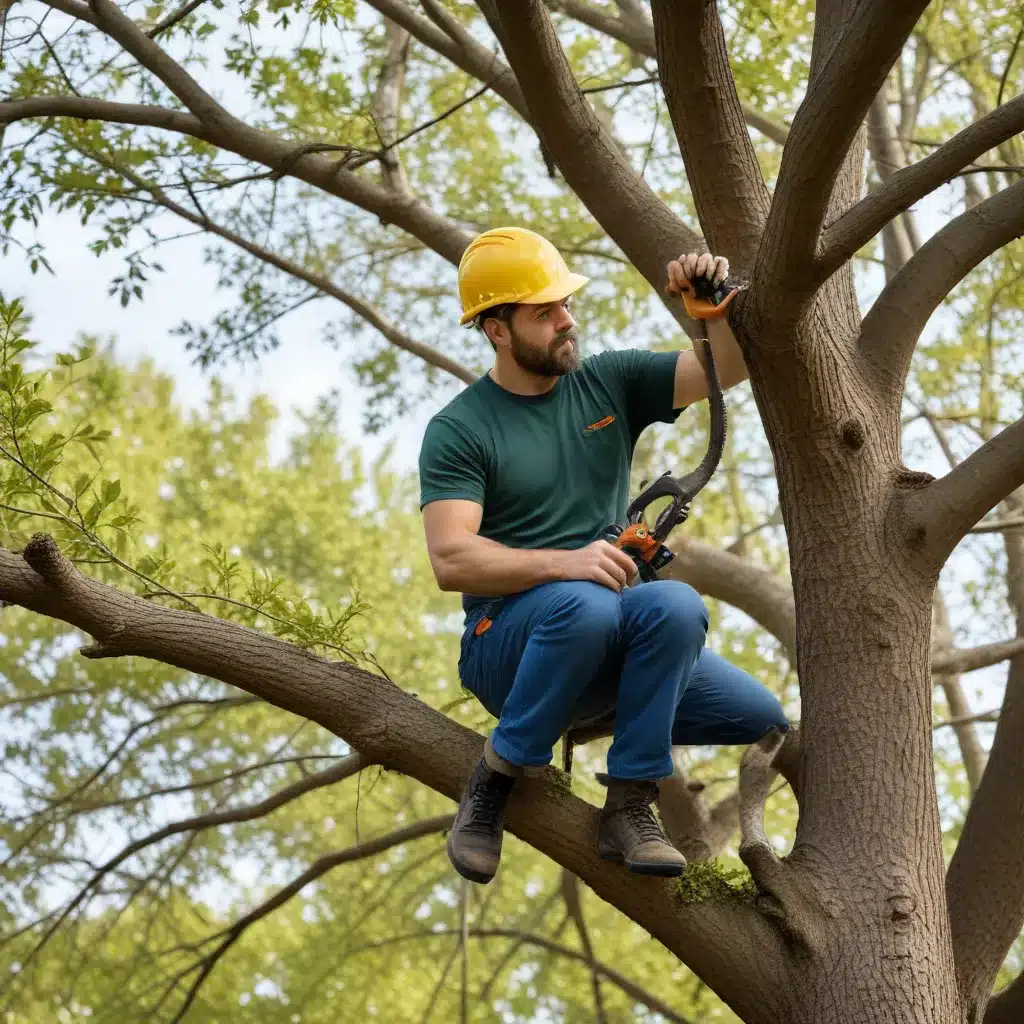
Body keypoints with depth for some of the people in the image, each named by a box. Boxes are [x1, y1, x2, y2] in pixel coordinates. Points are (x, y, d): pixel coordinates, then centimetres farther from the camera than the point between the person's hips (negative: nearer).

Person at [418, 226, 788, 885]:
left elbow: (730, 367, 9)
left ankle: (629, 806, -10)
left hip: (616, 652, 5)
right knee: (584, 606, -40)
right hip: (509, 643, -5)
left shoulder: (610, 382, 11)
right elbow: (451, 561, -15)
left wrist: (716, 301, -12)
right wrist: (562, 562, -28)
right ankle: (499, 777, -20)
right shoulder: (459, 430, -3)